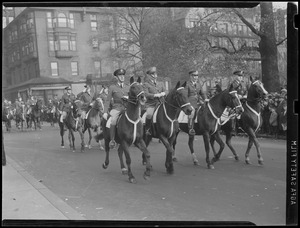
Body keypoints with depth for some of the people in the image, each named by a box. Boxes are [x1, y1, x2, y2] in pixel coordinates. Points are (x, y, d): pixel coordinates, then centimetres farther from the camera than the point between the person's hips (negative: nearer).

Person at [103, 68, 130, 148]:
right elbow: (107, 100, 6)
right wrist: (105, 112, -4)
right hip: (116, 108, -3)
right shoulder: (112, 87, 9)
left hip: (126, 108, 3)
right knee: (113, 121, -31)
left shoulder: (128, 87, 17)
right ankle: (112, 140, -15)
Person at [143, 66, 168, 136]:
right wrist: (155, 95, -20)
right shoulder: (146, 84, 5)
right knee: (149, 114, -32)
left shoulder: (161, 84, 21)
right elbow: (146, 94, -8)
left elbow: (166, 91, 11)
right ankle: (147, 129, -10)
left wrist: (163, 93, -12)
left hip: (160, 104, 5)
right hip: (150, 104, -5)